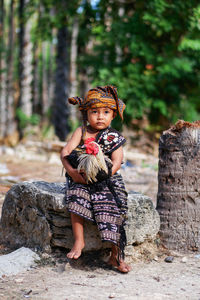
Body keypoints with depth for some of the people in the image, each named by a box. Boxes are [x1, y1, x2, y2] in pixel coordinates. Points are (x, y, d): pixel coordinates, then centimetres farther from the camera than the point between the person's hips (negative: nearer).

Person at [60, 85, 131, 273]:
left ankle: (115, 255, -11)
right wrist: (71, 171, -21)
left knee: (110, 208, -19)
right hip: (81, 178, 1)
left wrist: (105, 173, -27)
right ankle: (79, 240, -17)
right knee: (76, 197, -28)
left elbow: (116, 162, -8)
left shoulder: (114, 137, 4)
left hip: (106, 180, -1)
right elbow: (65, 151, -3)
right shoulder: (81, 132, 7)